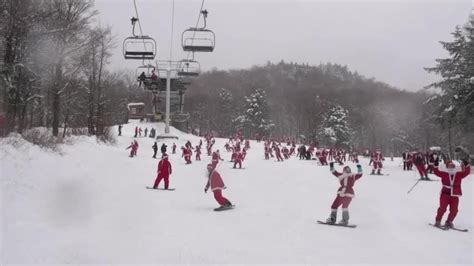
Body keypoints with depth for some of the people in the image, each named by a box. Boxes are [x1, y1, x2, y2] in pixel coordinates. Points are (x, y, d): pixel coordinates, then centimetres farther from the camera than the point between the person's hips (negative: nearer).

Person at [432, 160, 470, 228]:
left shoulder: (459, 174, 7)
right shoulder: (444, 174, 3)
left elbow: (466, 172, 0)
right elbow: (437, 172, -4)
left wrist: (467, 166, -15)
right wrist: (436, 166, -19)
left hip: (455, 195, 3)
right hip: (445, 194, -2)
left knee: (454, 210, 2)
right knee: (442, 208, -6)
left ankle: (448, 222, 19)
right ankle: (437, 221, 8)